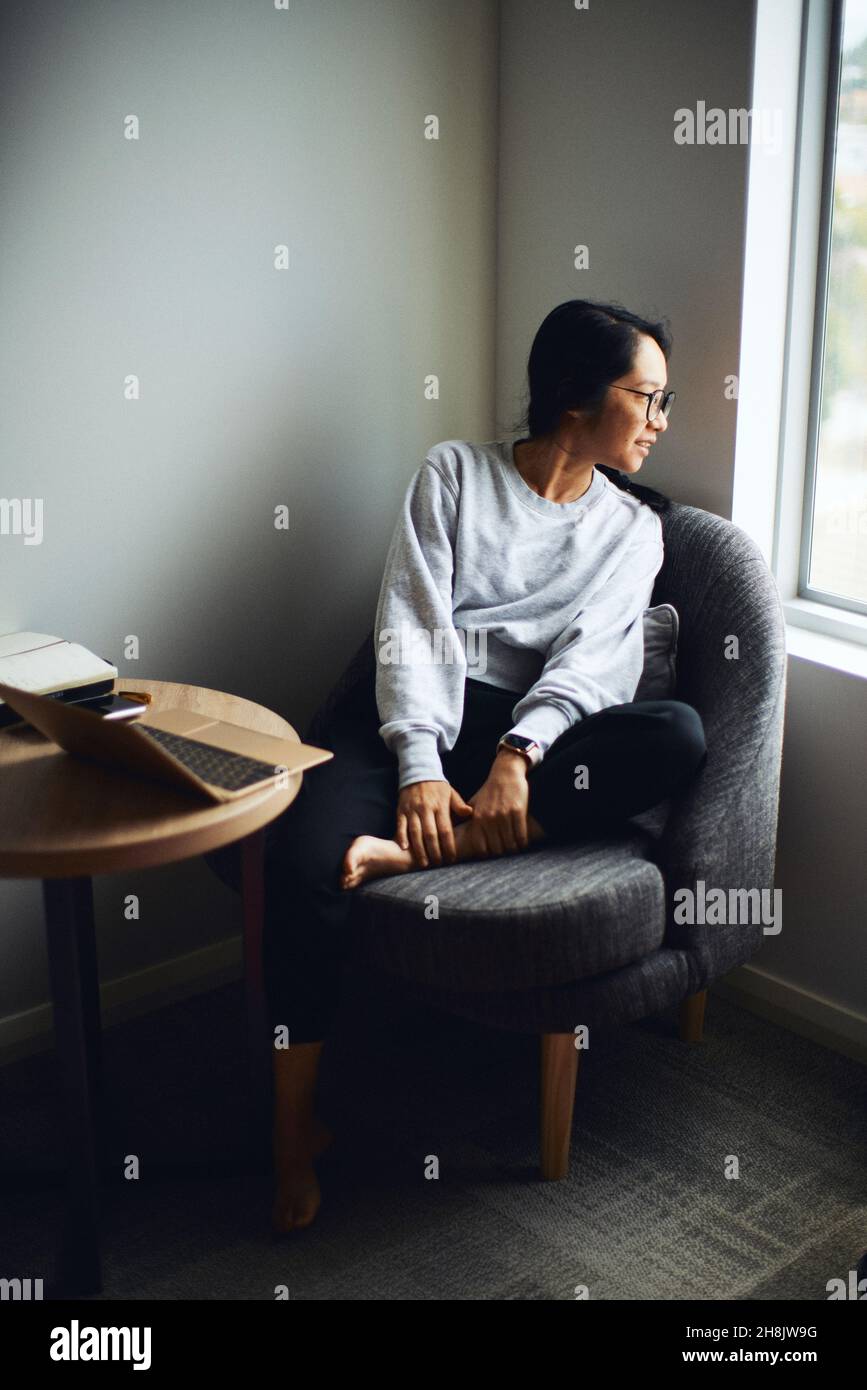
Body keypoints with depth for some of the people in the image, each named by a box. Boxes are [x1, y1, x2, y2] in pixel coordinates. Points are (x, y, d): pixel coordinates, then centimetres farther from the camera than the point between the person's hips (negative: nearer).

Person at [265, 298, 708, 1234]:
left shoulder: (633, 527, 15)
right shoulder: (455, 472, 10)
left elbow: (589, 655, -2)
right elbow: (413, 624, -3)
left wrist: (517, 756, -23)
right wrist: (420, 769, -19)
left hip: (533, 734, 2)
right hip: (412, 718, -2)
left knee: (678, 737, -29)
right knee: (305, 861, -32)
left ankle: (420, 850, -35)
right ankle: (295, 1132, -18)